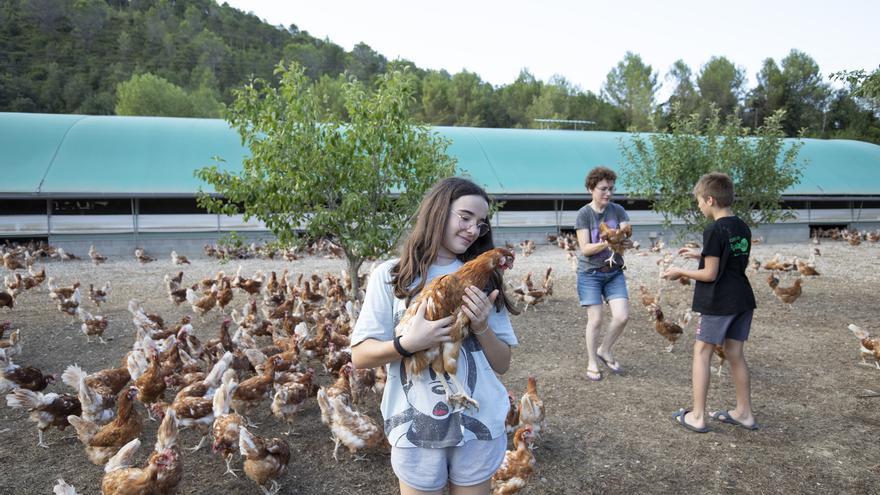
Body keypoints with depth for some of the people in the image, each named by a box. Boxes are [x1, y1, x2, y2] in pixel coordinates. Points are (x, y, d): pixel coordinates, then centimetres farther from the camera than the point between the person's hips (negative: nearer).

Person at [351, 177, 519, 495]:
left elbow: (502, 364, 4)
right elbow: (359, 356, -6)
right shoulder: (390, 275, -5)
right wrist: (408, 343, -22)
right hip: (415, 428, -2)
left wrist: (482, 327, -15)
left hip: (479, 423, 2)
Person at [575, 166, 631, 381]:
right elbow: (585, 248, -15)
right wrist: (605, 244, -30)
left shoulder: (618, 210, 0)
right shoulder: (584, 214, -10)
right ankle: (592, 363, 18)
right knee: (595, 320, 0)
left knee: (622, 316, -4)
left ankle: (604, 351, 22)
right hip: (590, 273, -3)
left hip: (614, 272, 4)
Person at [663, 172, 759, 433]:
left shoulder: (714, 230, -17)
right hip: (742, 300, 8)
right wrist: (702, 254, 19)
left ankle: (697, 416, 6)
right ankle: (744, 413, 25)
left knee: (702, 352, 2)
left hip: (718, 303, -8)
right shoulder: (743, 228, 8)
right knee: (735, 353, 16)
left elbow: (710, 274, -17)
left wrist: (680, 272, -4)